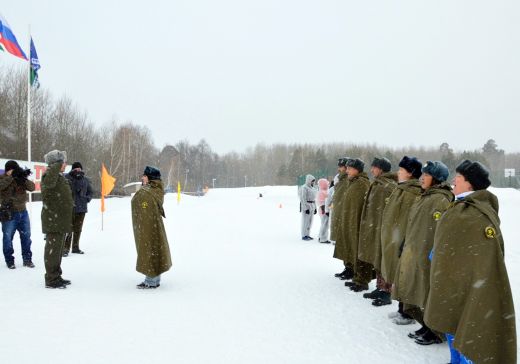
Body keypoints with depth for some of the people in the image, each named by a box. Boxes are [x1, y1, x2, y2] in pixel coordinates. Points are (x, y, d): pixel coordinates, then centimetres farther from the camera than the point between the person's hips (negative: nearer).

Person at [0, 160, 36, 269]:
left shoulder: (20, 178, 7)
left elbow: (32, 187, -3)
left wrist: (24, 179, -18)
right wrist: (11, 177, -24)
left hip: (23, 212, 4)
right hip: (9, 213, -4)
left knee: (26, 236, 8)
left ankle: (27, 259, 17)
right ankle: (9, 260, 12)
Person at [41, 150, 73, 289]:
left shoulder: (59, 176, 17)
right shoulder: (49, 175, -15)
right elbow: (48, 182, -43)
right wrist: (57, 165, -32)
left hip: (60, 220, 10)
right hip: (53, 220, -10)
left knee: (58, 250, 17)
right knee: (53, 250, -3)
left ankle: (56, 276, 28)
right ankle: (51, 280, 4)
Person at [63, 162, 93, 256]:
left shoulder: (85, 180, 9)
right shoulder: (66, 178, -7)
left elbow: (90, 192, 20)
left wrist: (88, 198, 4)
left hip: (81, 208, 5)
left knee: (78, 229, 14)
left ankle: (75, 247, 26)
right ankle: (66, 248, 0)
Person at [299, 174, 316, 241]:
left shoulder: (312, 188, 16)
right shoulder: (304, 188, -12)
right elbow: (303, 199, -16)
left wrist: (315, 208, 18)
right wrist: (306, 208, -20)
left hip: (312, 206, 9)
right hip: (306, 206, -9)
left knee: (310, 221, 10)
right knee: (305, 221, -7)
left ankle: (307, 235, 17)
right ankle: (304, 236, -2)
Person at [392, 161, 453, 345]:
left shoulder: (441, 200, -16)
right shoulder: (425, 197, 13)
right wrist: (407, 249, 18)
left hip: (426, 257, -9)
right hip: (414, 254, 9)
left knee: (428, 297, 2)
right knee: (417, 296, 16)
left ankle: (437, 333, 17)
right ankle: (427, 327, 31)